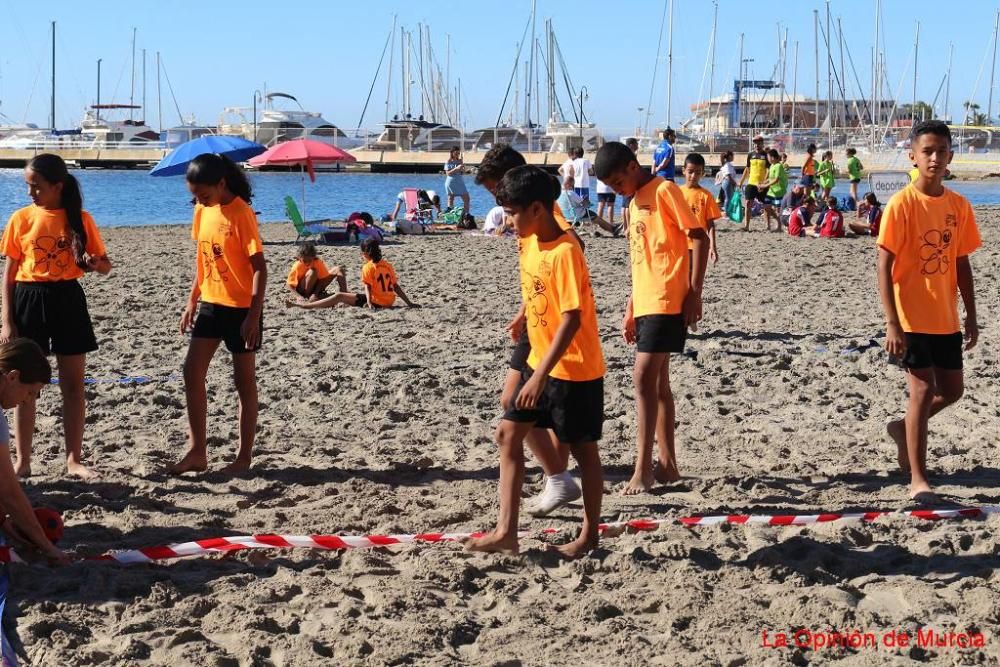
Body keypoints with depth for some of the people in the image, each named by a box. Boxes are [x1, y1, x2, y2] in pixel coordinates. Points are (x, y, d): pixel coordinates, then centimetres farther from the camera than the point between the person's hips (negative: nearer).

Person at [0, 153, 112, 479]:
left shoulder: (80, 219, -1)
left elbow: (106, 265, 6)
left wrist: (94, 264, -19)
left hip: (67, 300, 1)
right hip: (29, 300, -1)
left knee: (73, 385, 5)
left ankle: (74, 459, 14)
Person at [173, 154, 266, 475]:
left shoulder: (241, 214, -17)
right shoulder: (203, 211, 5)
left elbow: (259, 268, -18)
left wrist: (254, 315, -21)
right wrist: (192, 301, 12)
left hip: (241, 307, -7)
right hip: (210, 304, 7)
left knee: (244, 381, 3)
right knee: (192, 371, 0)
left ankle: (244, 456, 12)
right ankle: (198, 451, 6)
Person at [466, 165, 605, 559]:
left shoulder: (565, 252, -22)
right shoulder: (530, 243, 4)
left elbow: (572, 319, -25)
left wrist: (541, 374, -28)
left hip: (575, 369, -9)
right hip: (541, 362, 9)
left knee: (582, 448, 5)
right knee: (509, 433, 3)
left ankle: (589, 536, 19)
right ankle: (506, 531, 6)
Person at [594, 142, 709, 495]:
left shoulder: (664, 191, -8)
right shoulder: (635, 203, 19)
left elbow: (699, 237, -12)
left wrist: (694, 293, -15)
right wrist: (631, 310, 20)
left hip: (667, 302, -9)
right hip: (645, 304, 9)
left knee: (644, 377, -13)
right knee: (657, 382, 11)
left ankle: (643, 470, -11)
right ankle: (667, 464, 18)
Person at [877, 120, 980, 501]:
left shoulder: (959, 206, 5)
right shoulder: (901, 204, -12)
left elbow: (962, 264, 11)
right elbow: (884, 266, -14)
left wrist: (971, 317, 10)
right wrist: (892, 324, -18)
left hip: (946, 319, 6)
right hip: (912, 318, -6)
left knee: (952, 390, 13)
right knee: (923, 390, -6)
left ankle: (905, 428, 39)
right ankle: (918, 479, 2)